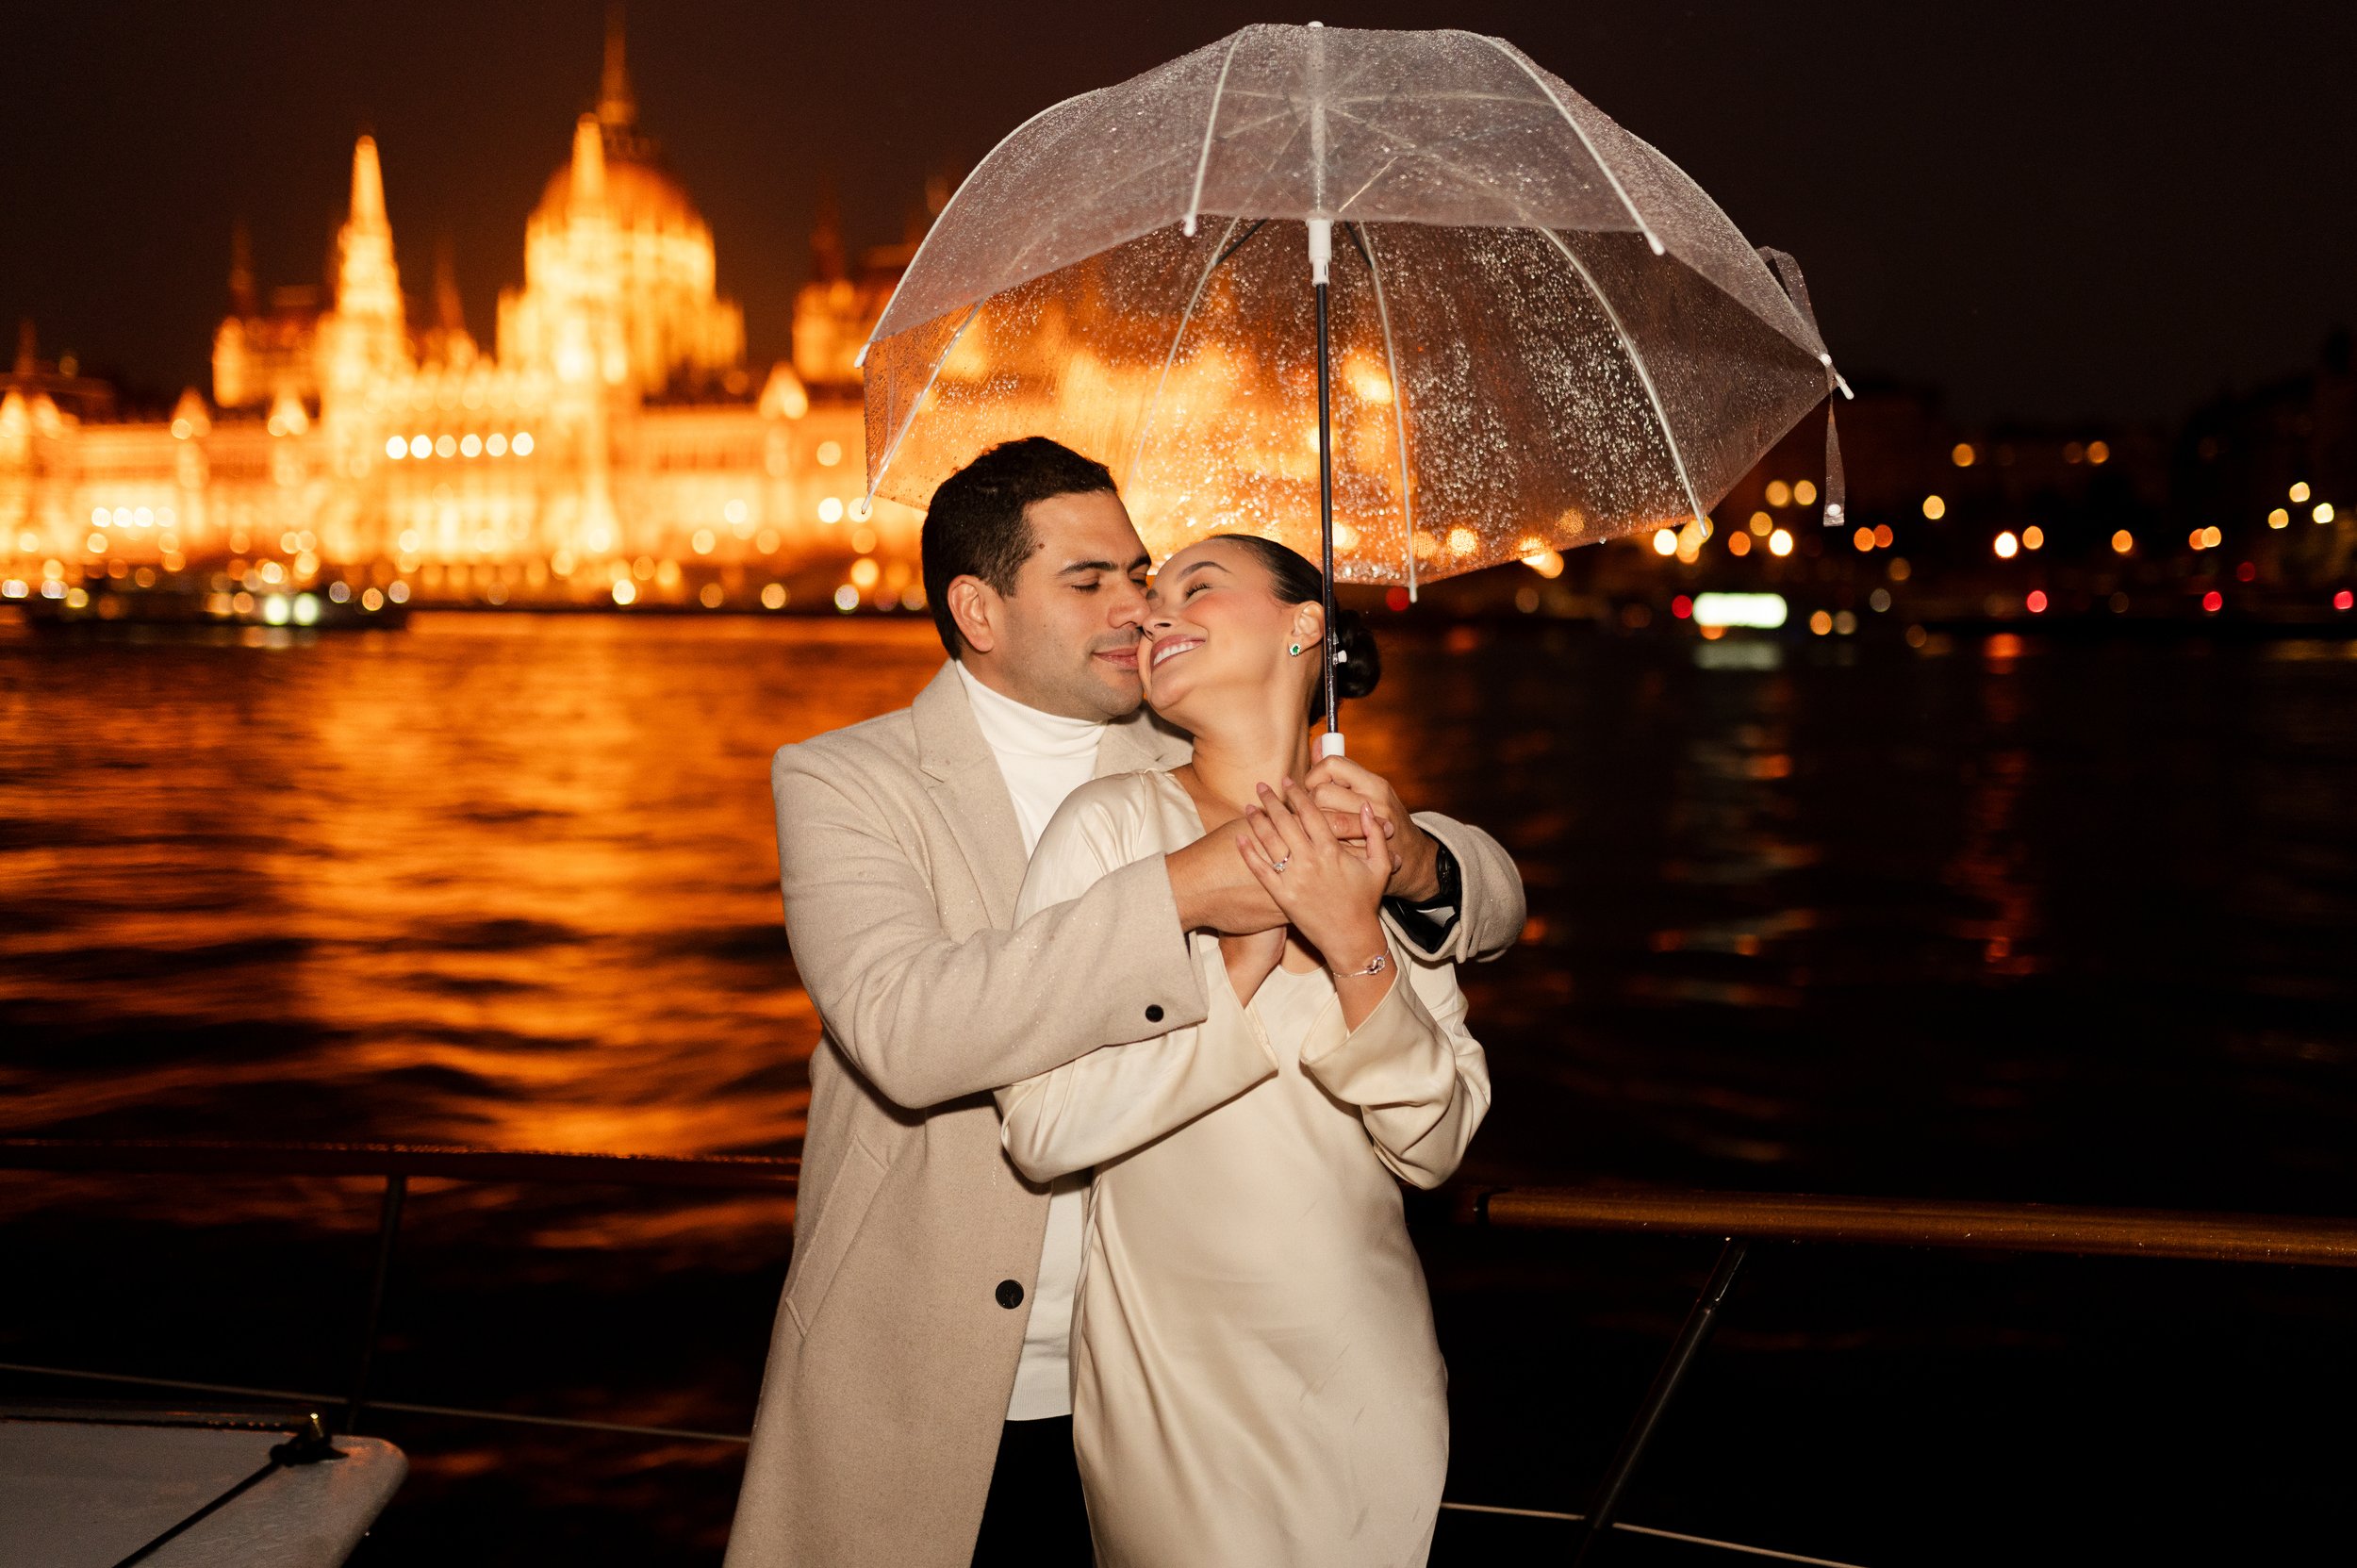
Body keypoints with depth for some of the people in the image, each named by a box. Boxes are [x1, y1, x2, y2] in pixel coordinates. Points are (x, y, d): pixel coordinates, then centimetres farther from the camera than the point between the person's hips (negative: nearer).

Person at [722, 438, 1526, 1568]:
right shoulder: (842, 782, -6)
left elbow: (1492, 900, 3)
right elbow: (901, 1028, -25)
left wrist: (1413, 861, -21)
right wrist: (1174, 895, -31)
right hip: (917, 1415, -2)